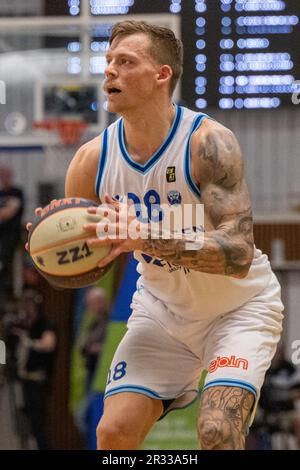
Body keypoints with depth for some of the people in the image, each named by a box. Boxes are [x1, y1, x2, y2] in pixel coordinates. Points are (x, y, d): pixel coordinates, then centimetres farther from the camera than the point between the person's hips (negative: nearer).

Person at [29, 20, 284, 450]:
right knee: (113, 432, -9)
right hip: (162, 309, 4)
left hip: (239, 308, -4)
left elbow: (239, 255, -34)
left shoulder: (208, 142, -25)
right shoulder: (92, 160, -10)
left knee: (217, 432, -24)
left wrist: (146, 237, -45)